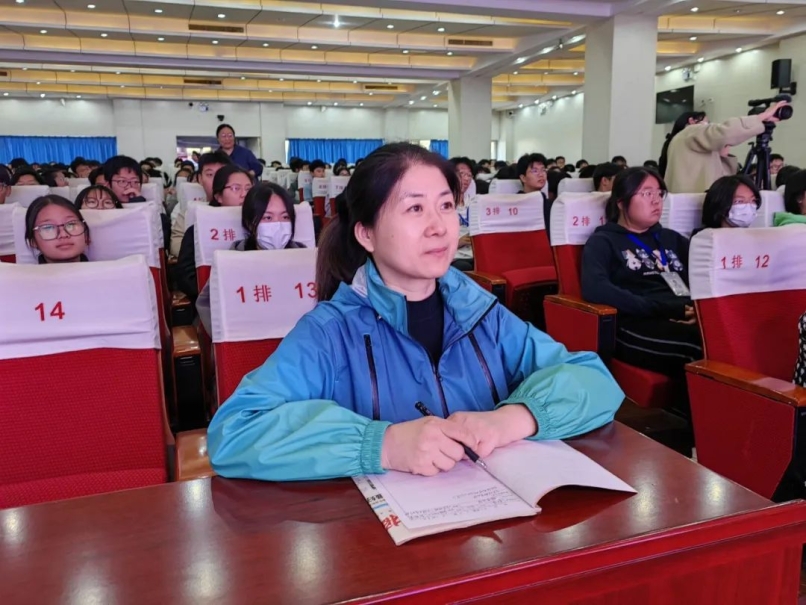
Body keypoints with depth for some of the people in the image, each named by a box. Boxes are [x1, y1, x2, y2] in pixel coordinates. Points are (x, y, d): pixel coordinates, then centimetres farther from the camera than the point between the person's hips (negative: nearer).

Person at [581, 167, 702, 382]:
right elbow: (594, 289, -10)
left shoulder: (671, 238, 29)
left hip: (687, 321, 6)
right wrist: (663, 308, -14)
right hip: (638, 327, -5)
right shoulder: (604, 241, 10)